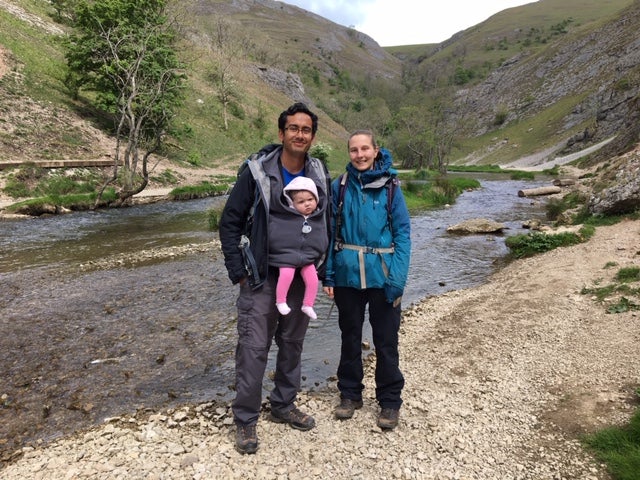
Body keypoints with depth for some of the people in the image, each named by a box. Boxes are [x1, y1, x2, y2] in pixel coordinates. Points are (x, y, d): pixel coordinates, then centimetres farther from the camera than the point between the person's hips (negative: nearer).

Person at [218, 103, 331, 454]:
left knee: (293, 344, 15)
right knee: (253, 347, -2)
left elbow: (327, 224, 13)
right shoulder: (257, 172, -9)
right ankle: (245, 420, 15)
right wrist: (238, 272, -9)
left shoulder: (320, 175, 3)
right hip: (262, 277, -4)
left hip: (302, 277, 5)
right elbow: (230, 223, -6)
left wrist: (324, 269, 9)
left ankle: (284, 406, 34)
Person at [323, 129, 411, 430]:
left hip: (382, 277, -1)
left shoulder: (390, 186, -3)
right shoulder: (339, 186, 1)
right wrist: (328, 274, -4)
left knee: (386, 341, 8)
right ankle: (349, 393, 34)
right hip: (347, 276, 2)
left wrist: (398, 277, -14)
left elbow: (403, 234, -5)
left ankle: (390, 401, 26)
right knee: (350, 337, 16)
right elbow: (330, 232, 3)